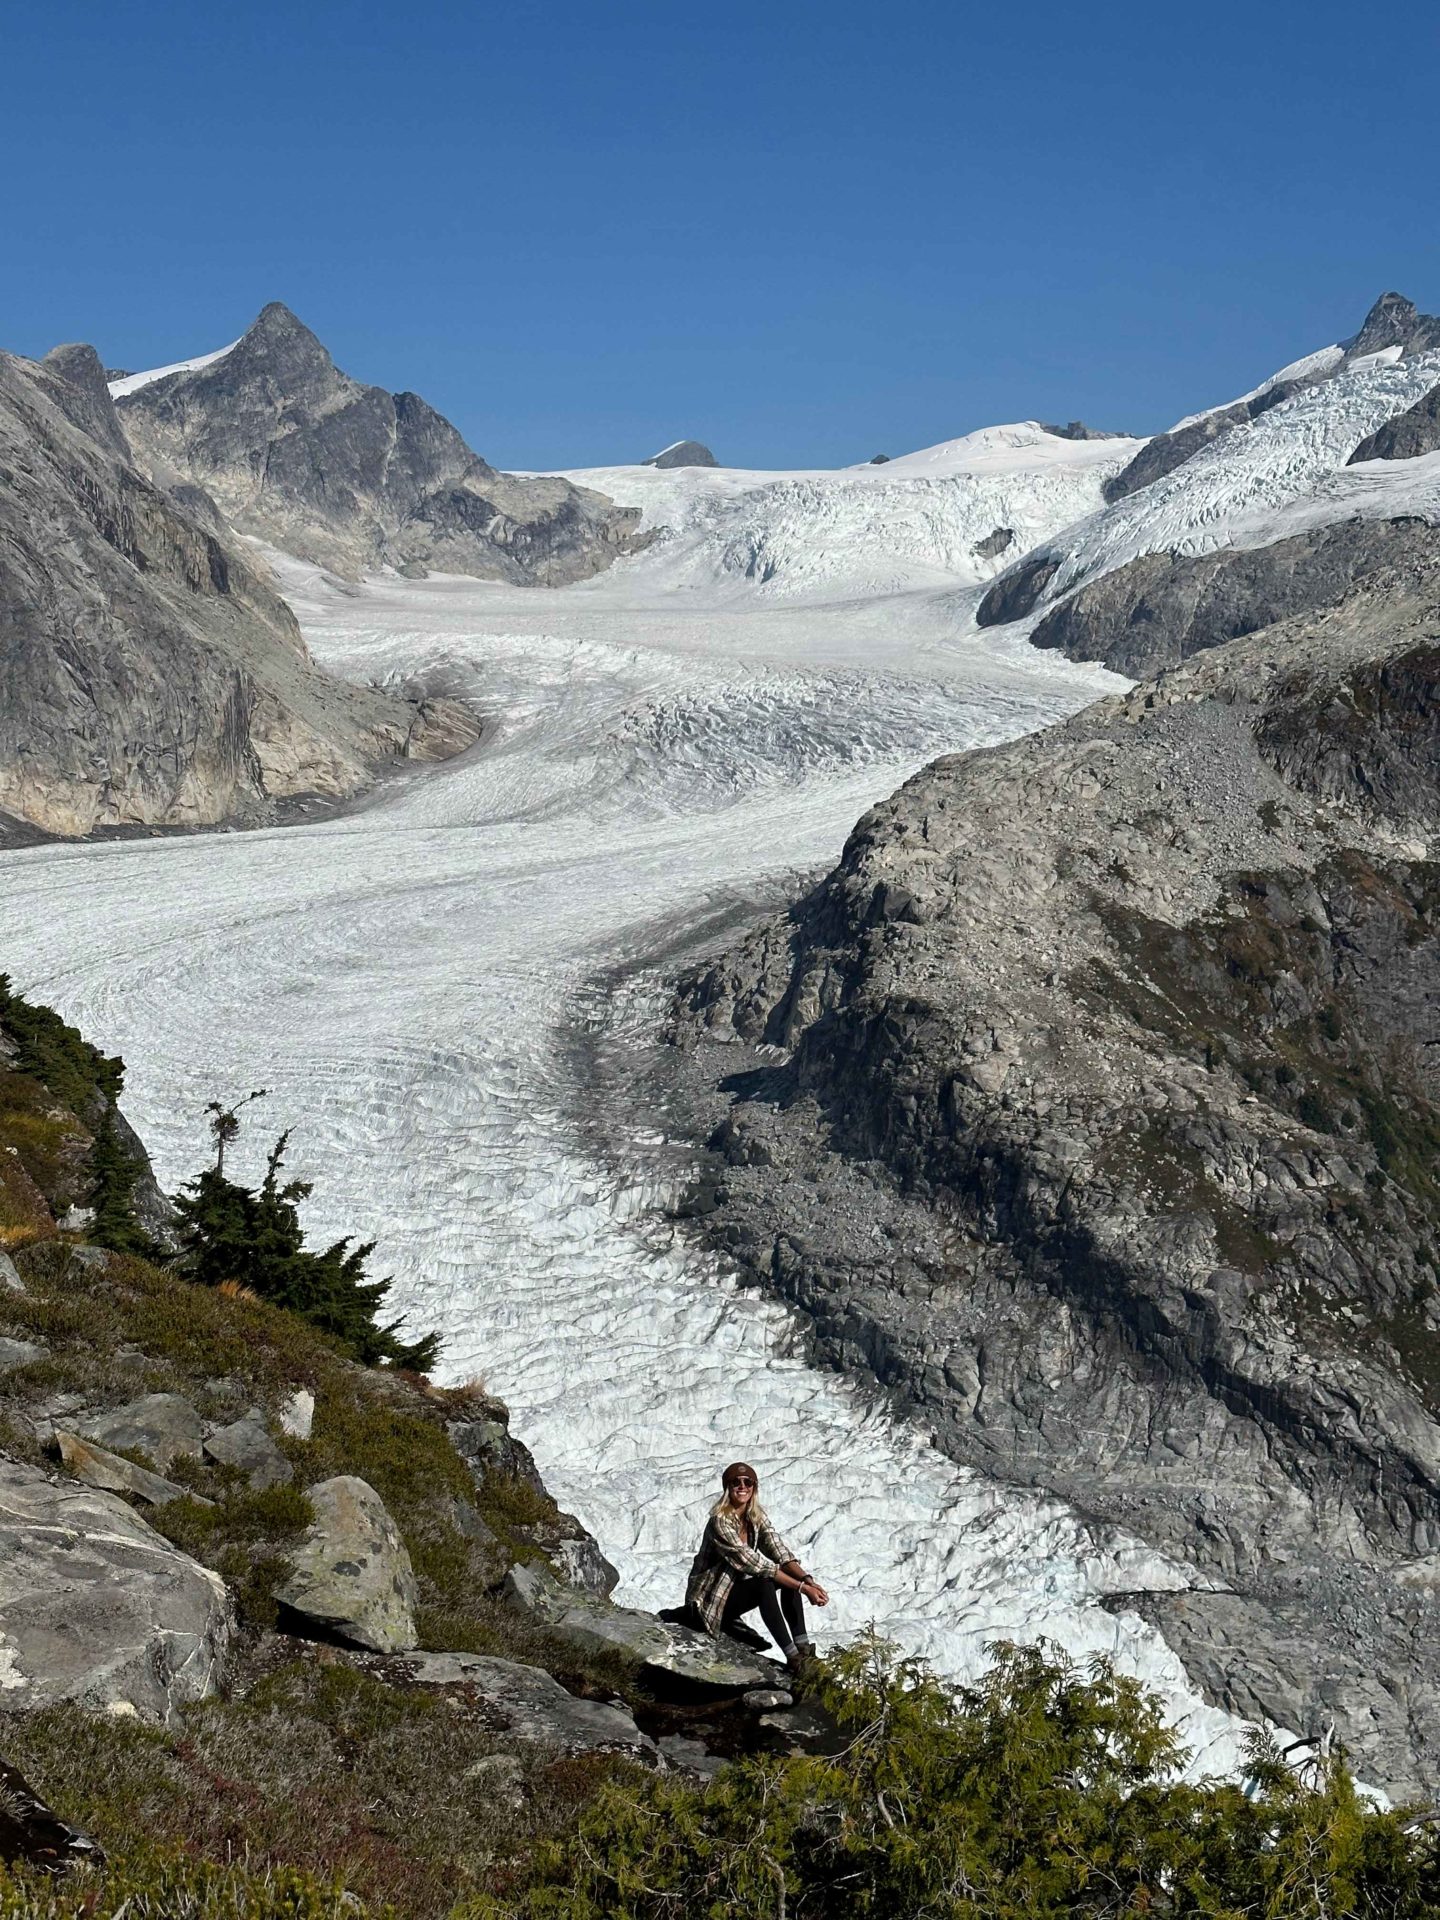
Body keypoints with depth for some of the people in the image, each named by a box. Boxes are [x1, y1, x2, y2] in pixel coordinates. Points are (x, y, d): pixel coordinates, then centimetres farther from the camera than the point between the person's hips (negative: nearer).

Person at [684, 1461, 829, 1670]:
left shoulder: (757, 1516, 0)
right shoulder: (720, 1521, -25)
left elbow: (780, 1552, -10)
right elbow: (753, 1563, -30)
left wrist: (807, 1580, -29)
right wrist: (802, 1588, -32)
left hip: (736, 1589, 8)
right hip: (708, 1601, -8)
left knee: (790, 1576, -10)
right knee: (765, 1584, -31)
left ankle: (803, 1646, -18)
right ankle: (792, 1656, -35)